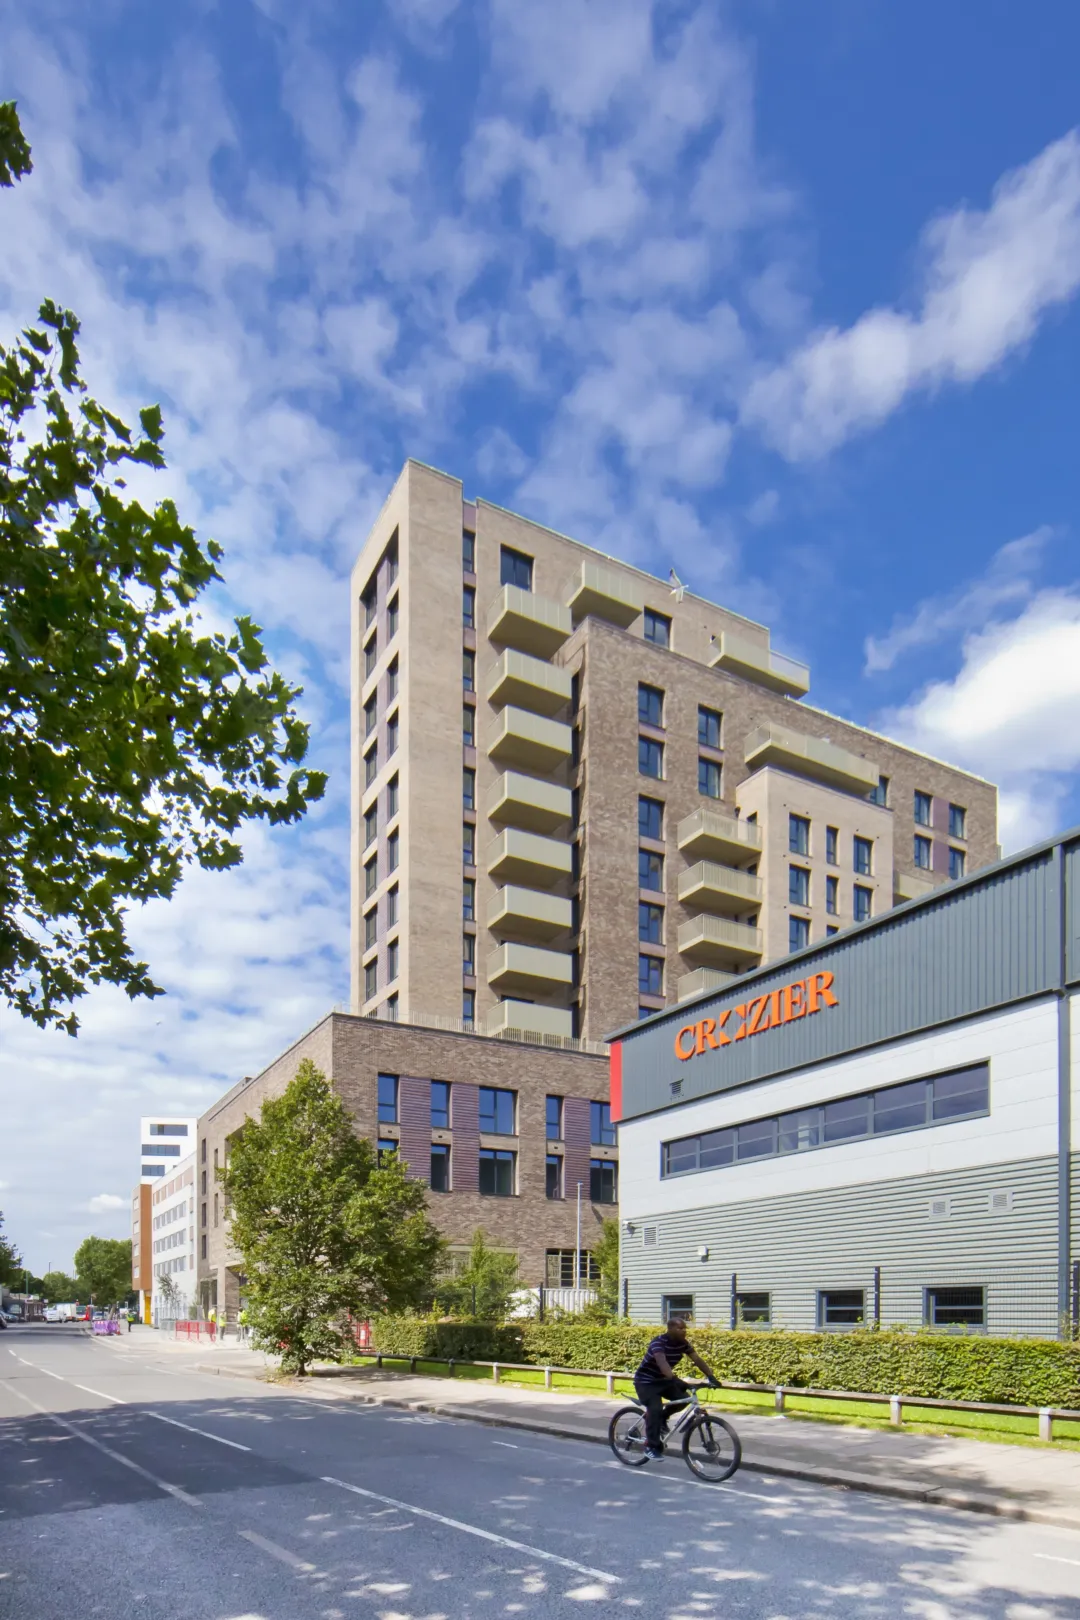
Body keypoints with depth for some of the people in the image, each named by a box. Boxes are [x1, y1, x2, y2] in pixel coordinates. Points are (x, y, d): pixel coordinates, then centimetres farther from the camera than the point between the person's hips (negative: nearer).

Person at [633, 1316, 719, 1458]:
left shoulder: (683, 1343, -6)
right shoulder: (659, 1342, -28)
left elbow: (697, 1359, -10)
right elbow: (661, 1361, -44)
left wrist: (711, 1376, -24)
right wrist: (672, 1378, -58)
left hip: (663, 1379, 7)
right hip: (646, 1381, -7)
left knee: (683, 1398, -11)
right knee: (656, 1409, -24)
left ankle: (661, 1418, 12)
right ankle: (652, 1447, -12)